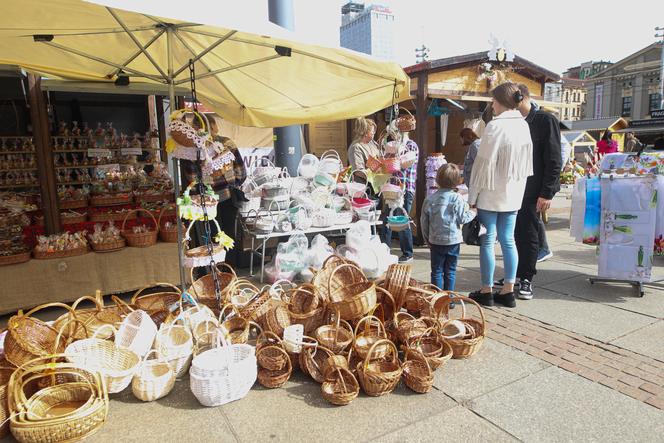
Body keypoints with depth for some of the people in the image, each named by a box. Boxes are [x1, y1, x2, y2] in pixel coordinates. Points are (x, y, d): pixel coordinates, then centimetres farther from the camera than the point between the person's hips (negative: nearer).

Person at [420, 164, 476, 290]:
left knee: (436, 271, 9)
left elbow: (424, 221, 1)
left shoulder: (429, 199, -5)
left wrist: (427, 239, 13)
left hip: (435, 241, 1)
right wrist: (472, 212, 12)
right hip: (453, 240, -1)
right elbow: (462, 219, -7)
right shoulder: (457, 198, -12)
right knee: (450, 271, 11)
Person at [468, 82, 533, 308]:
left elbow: (484, 163, -15)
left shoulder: (496, 126, -14)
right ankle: (508, 291, 17)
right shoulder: (524, 126, 8)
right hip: (514, 194, 7)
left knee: (487, 241, 2)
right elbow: (527, 163, 12)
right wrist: (518, 186, 19)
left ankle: (487, 291, 10)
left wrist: (472, 196, -10)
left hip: (491, 193, -7)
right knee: (508, 240, 11)